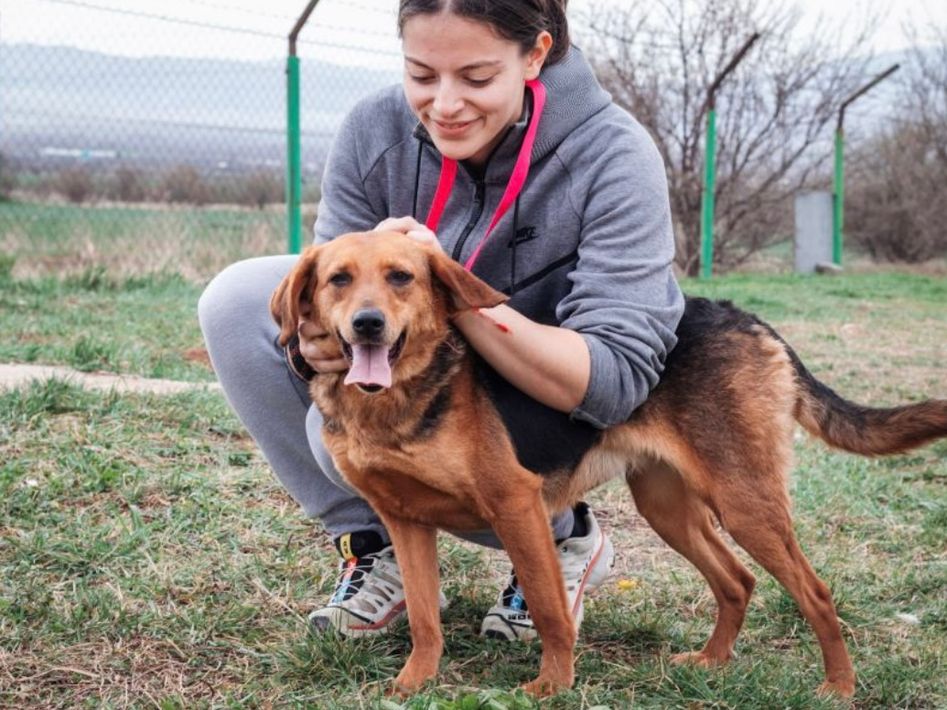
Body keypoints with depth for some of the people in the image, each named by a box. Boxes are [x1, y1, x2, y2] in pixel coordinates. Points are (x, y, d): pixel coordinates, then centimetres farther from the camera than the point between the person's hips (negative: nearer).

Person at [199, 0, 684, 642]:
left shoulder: (612, 156, -26)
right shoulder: (375, 132, -15)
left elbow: (615, 381, -30)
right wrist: (313, 348, -36)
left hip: (559, 413, -5)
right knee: (236, 300, -14)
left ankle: (561, 539, -4)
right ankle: (375, 548, -3)